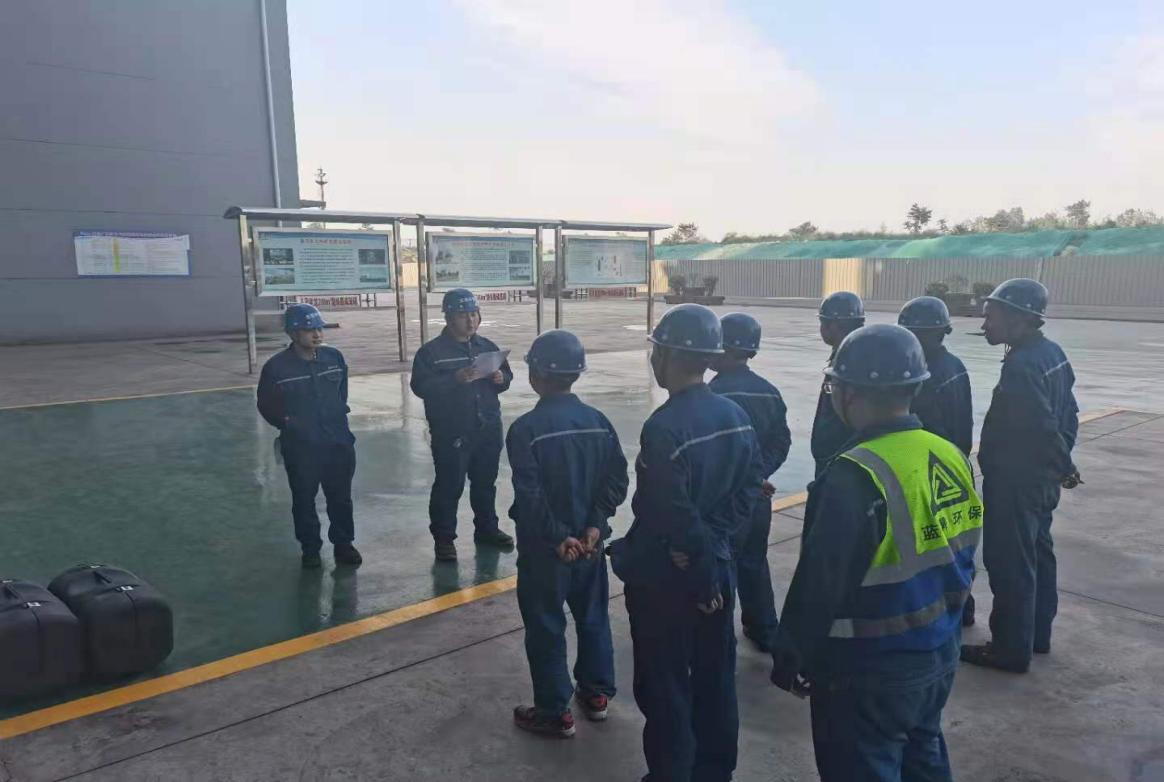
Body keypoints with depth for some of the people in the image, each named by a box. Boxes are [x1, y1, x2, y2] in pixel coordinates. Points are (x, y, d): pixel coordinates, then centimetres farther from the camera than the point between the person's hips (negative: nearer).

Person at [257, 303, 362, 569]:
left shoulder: (334, 357, -1)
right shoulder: (276, 367, -11)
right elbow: (266, 406, 1)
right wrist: (288, 424, -3)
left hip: (338, 441, 3)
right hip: (299, 446, -2)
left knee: (341, 496, 12)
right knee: (304, 499, 10)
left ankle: (343, 544, 27)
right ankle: (310, 548, 26)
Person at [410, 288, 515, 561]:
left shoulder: (487, 346, 9)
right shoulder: (432, 351, -8)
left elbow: (507, 377, 15)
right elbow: (420, 386, -17)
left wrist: (501, 378, -9)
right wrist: (455, 379, -28)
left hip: (488, 429, 5)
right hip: (451, 432, -5)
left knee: (485, 482, 17)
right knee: (449, 485, 1)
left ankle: (487, 528, 33)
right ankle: (444, 537, 14)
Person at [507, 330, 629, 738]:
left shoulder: (525, 429, -17)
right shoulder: (598, 421, -1)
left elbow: (530, 495, -22)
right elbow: (616, 479, -5)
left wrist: (557, 537, -15)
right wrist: (595, 525, -8)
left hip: (544, 547, -5)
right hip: (589, 541, 5)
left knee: (545, 627, 8)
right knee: (593, 616, 20)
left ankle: (555, 713, 18)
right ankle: (596, 693, 34)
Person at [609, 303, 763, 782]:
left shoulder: (663, 427, -25)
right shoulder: (736, 416, -1)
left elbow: (675, 513, -23)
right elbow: (749, 487, 0)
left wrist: (702, 560, -10)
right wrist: (714, 544, -5)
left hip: (665, 577, -7)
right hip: (715, 568, 7)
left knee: (664, 688, 9)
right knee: (715, 679, 19)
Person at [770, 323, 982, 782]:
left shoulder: (855, 477, -28)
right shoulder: (951, 456, -2)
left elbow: (819, 583, -24)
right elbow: (962, 558, 10)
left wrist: (790, 656, -11)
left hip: (872, 669, -8)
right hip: (941, 650, 8)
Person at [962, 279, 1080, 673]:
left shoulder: (1021, 365, -24)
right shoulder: (1052, 352, 7)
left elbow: (1042, 425, -25)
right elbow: (1067, 412, 12)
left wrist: (1065, 466, -10)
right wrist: (1061, 463, 11)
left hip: (1014, 482, -10)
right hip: (1041, 479, 10)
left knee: (1009, 565, 1)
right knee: (1037, 555, 20)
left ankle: (1012, 649, 12)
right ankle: (1037, 633, 35)